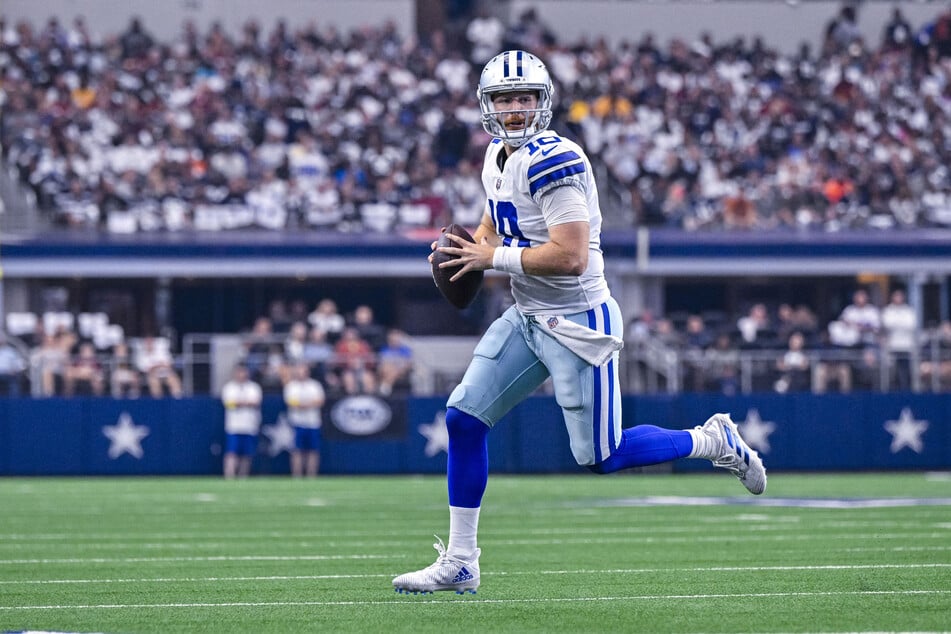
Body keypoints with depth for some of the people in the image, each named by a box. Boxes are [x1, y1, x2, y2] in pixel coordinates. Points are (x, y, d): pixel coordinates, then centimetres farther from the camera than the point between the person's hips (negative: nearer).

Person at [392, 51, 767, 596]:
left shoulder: (552, 161, -22)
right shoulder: (497, 158, 7)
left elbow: (571, 256, -28)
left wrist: (494, 259, -20)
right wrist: (472, 248, 4)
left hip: (577, 322, -8)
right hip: (527, 319, 8)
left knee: (602, 457, -3)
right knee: (463, 420, 0)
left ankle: (715, 441, 20)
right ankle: (459, 563, 8)